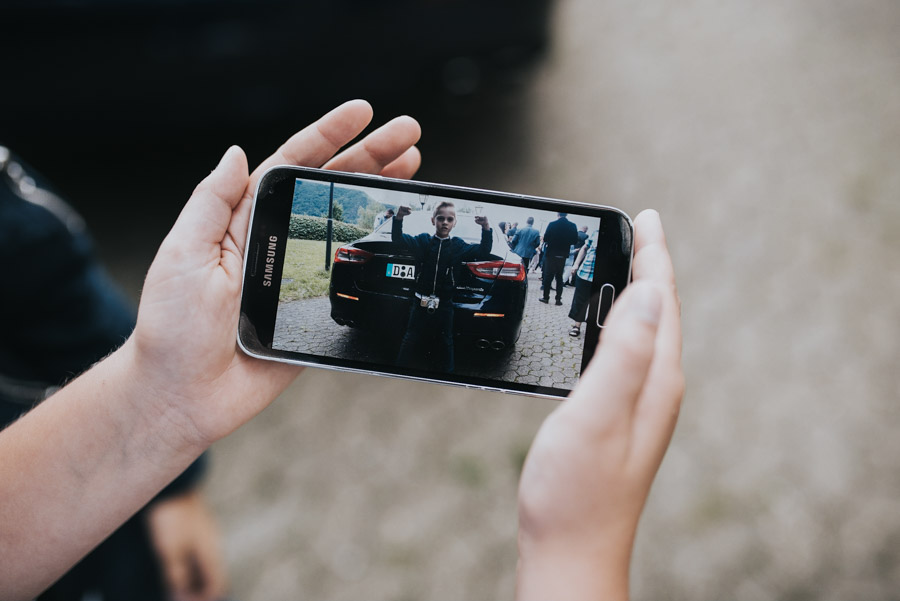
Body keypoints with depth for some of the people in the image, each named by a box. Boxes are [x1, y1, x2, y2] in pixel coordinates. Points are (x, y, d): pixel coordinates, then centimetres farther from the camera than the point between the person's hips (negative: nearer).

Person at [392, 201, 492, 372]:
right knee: (410, 342, 6)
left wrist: (486, 229, -22)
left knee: (444, 344, 10)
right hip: (420, 303, 0)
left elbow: (483, 251, -5)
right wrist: (398, 218, -28)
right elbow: (398, 239, -9)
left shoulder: (458, 246, 2)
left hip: (444, 306, 1)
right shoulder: (423, 241, 0)